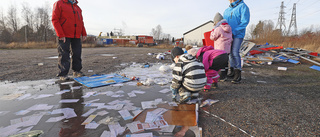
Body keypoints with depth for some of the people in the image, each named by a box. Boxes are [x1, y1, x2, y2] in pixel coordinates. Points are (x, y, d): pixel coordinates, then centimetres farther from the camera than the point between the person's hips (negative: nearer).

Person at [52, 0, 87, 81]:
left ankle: (77, 71, 17)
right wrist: (61, 35, -14)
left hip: (76, 36, 5)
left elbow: (81, 21, 21)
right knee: (64, 55, -4)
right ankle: (63, 74, 2)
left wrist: (84, 33, 10)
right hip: (64, 36, -5)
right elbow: (55, 20, -6)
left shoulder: (77, 7, 18)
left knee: (77, 54, 6)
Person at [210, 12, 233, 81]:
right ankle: (224, 75, 24)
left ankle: (222, 77, 2)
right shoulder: (229, 28, 10)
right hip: (227, 49, 8)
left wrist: (213, 31, 7)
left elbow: (212, 37, -6)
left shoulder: (218, 29, -15)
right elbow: (231, 38, 16)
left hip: (220, 50, -8)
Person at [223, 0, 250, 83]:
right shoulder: (226, 11, 16)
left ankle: (238, 74, -10)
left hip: (238, 35, -6)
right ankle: (232, 71, 19)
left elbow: (244, 22, -13)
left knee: (235, 52, -15)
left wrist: (234, 31, -18)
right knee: (230, 52, 7)